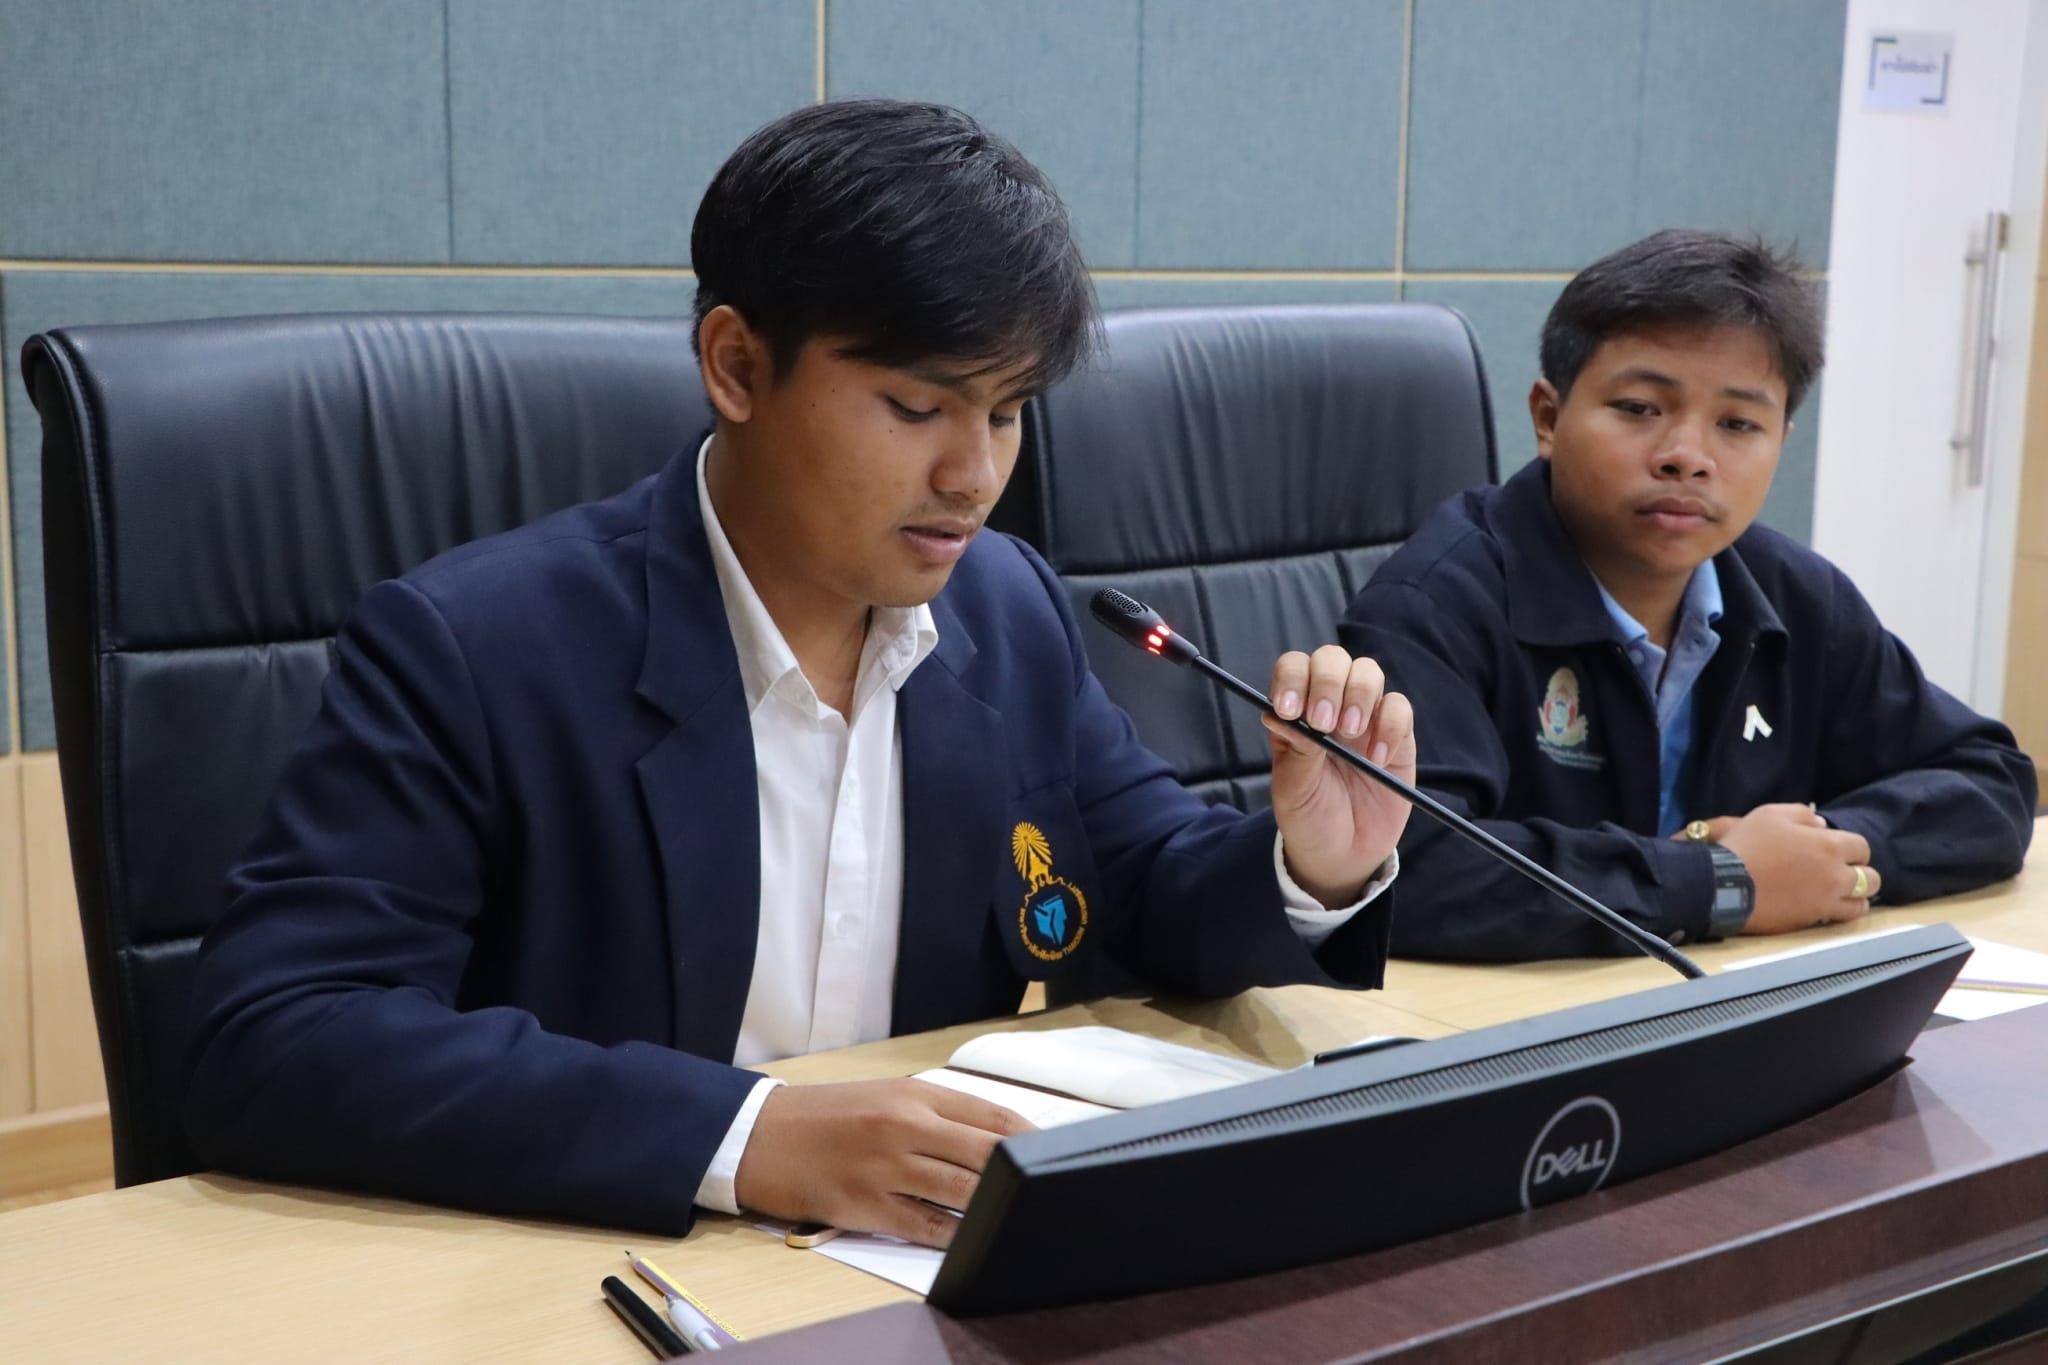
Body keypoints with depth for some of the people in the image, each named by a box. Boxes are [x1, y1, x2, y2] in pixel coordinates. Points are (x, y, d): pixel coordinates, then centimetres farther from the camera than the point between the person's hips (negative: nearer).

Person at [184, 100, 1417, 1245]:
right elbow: (269, 1045, -23)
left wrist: (1313, 866, -10)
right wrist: (740, 1134, -32)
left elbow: (1161, 905, 13)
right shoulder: (473, 649, -16)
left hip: (937, 1272, 4)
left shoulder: (1015, 612, 2)